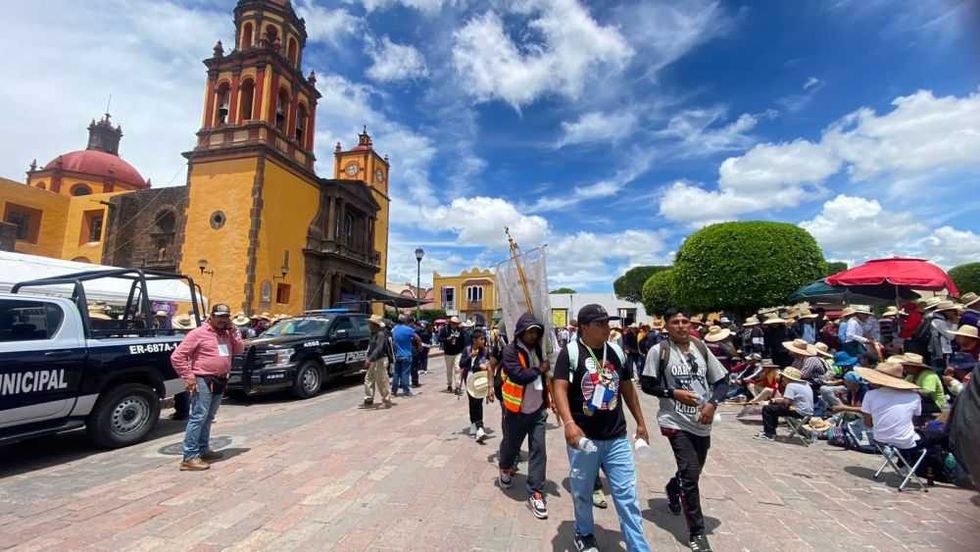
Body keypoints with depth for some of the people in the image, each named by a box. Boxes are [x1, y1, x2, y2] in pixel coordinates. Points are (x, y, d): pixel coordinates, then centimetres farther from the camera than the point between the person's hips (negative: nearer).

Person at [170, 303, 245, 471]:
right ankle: (189, 457, -3)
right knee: (198, 417, -8)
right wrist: (188, 377, -13)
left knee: (208, 418, 16)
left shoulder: (227, 334, 13)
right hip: (203, 381, -7)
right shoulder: (199, 333, -9)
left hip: (220, 381, 7)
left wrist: (233, 331, 0)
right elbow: (177, 356, -10)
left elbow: (240, 350, 9)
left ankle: (204, 450, 26)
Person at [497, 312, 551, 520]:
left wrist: (546, 400, 12)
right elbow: (519, 375, -29)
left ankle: (535, 493, 10)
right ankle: (505, 468, 48)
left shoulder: (538, 349, 4)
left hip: (537, 410, 4)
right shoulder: (511, 351, -16)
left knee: (538, 451, 0)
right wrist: (539, 369, -16)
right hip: (516, 410, -4)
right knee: (511, 445, 16)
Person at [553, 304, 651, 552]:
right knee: (582, 492, 16)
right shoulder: (570, 353, -12)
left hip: (617, 438, 3)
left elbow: (628, 389, 14)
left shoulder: (617, 352, 4)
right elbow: (560, 389, -18)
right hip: (584, 437, -3)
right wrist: (569, 423, -31)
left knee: (627, 494, 8)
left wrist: (641, 422, 16)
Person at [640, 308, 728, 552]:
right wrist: (674, 392, -17)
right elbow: (646, 384, -6)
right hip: (676, 422, -5)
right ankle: (697, 532, 10)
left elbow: (722, 381, 8)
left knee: (692, 471, 20)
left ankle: (673, 489, 53)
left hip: (702, 422, 5)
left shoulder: (701, 348, 3)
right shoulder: (659, 351, -9)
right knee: (691, 474, -8)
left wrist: (712, 403, -8)